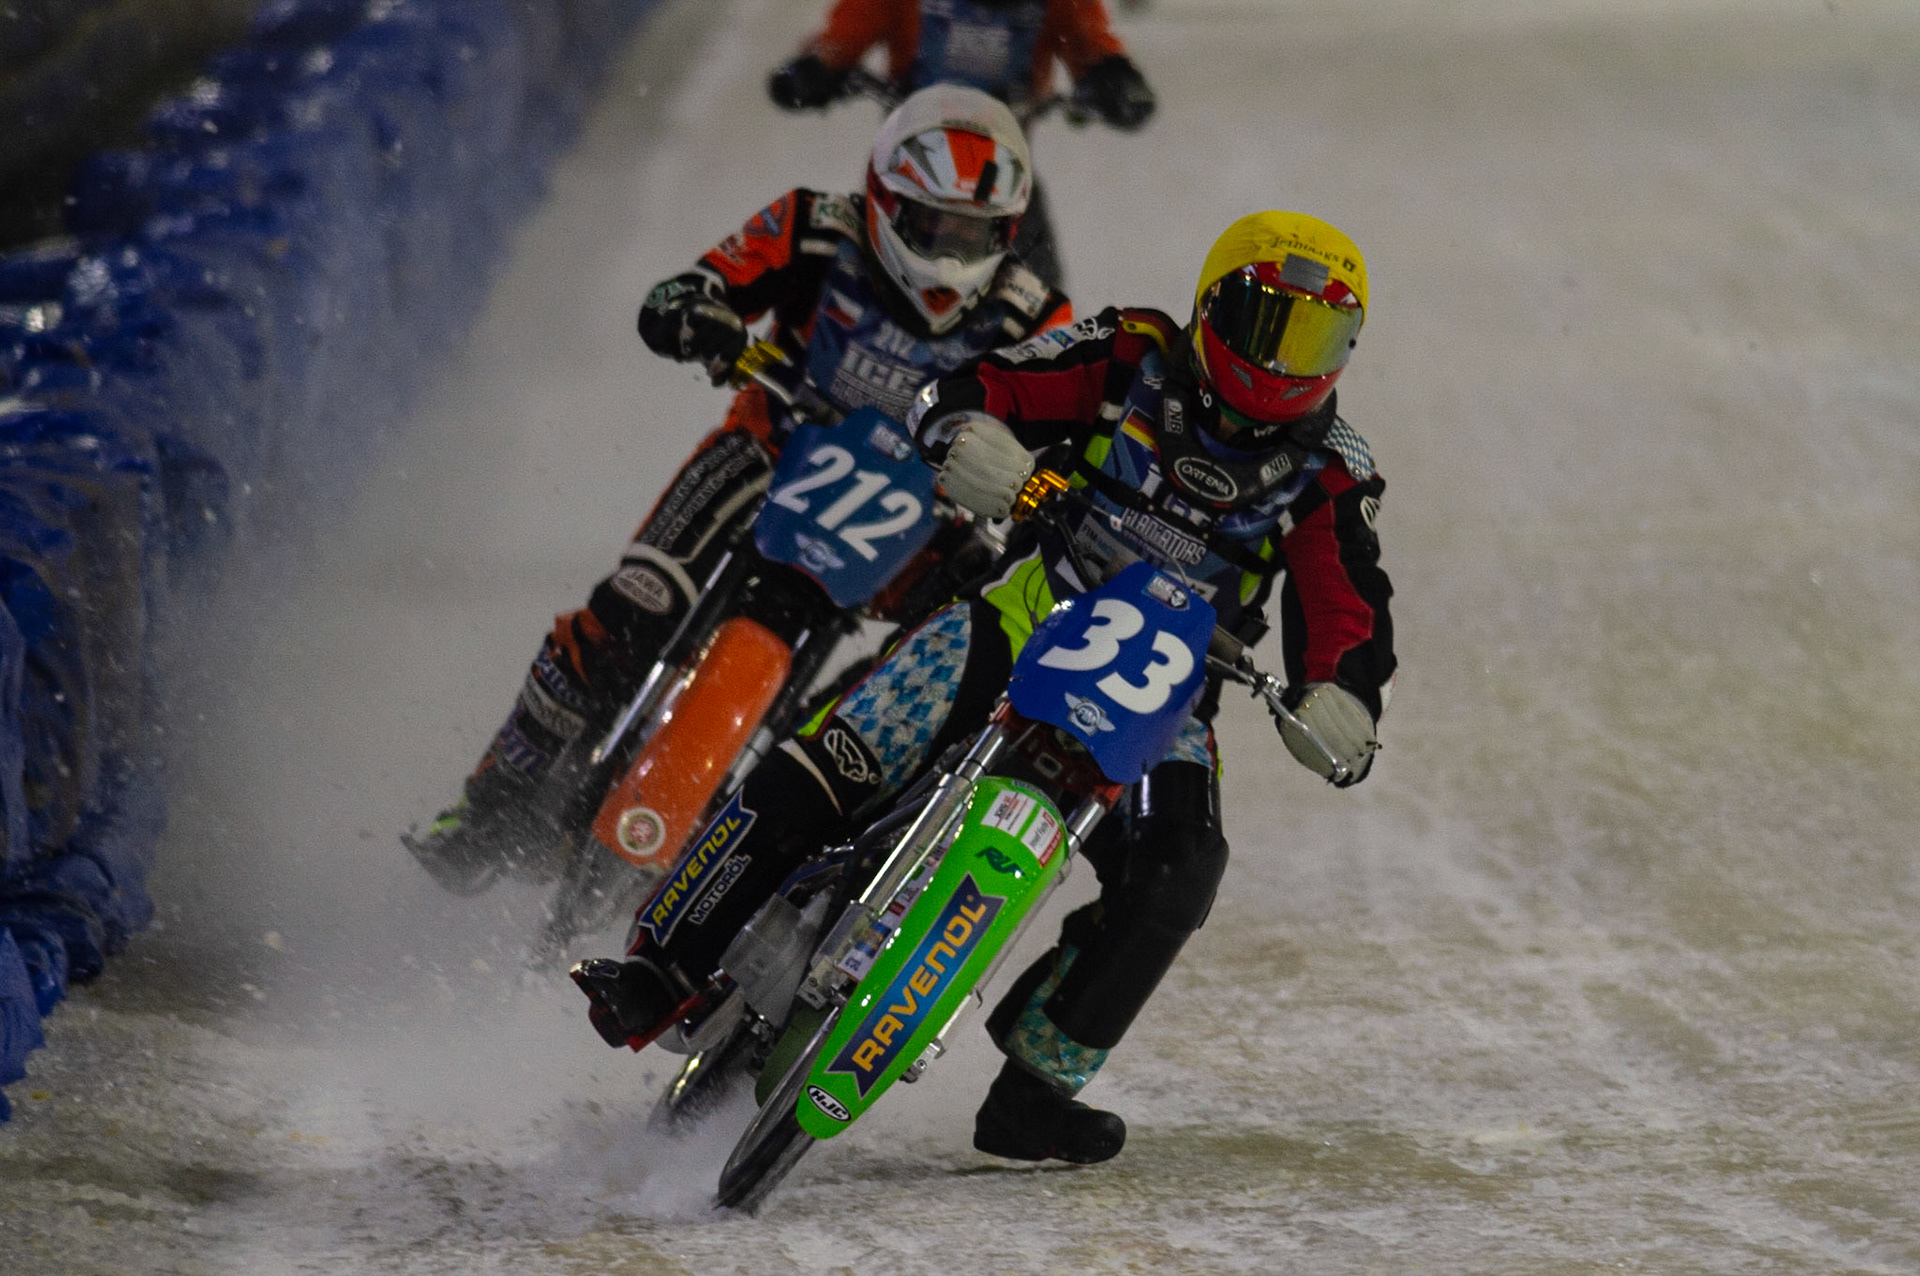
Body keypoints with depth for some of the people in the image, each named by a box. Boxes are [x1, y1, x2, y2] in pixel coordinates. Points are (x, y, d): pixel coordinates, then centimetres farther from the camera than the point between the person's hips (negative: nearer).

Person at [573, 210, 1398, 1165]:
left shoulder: (1327, 476, 2)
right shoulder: (1132, 362, -1)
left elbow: (1349, 619, -4)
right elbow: (954, 396, -3)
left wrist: (1342, 702, -27)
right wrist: (976, 444, -28)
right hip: (1025, 625, -1)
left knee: (1174, 877, -25)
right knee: (818, 779, -20)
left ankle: (1033, 1090, -13)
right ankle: (665, 967, -10)